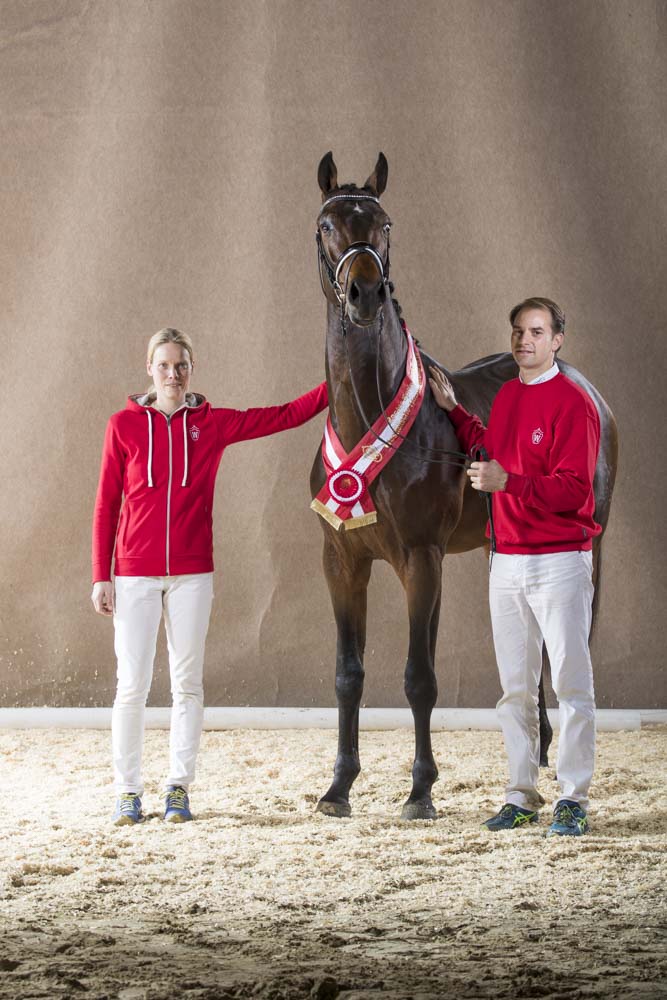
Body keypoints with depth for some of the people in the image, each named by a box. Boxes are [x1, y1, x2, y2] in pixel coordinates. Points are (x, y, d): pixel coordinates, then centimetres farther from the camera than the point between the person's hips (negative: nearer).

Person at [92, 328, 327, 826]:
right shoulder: (124, 426, 1)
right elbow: (106, 505, 3)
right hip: (134, 575, -1)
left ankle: (179, 788, 14)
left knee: (188, 683, 5)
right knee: (132, 686, -1)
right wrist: (101, 576, -1)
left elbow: (285, 416, 3)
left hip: (192, 574, 1)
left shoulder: (213, 424, 3)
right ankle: (128, 791, 10)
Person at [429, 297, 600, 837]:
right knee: (515, 690, 10)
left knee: (572, 685, -3)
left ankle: (574, 800, 1)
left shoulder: (572, 404, -12)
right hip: (507, 563, 7)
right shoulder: (506, 396, 11)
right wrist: (453, 410, 23)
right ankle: (522, 797, 17)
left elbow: (572, 491, -18)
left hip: (560, 563, -7)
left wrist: (506, 482, -27)